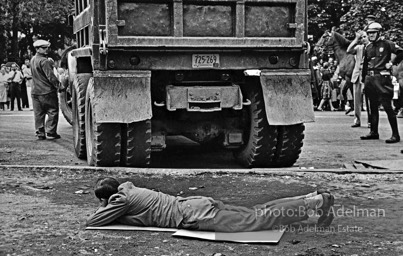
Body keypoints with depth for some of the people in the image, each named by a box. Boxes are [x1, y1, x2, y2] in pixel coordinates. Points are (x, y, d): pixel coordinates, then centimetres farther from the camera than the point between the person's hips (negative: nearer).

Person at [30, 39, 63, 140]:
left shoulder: (33, 60, 12)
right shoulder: (44, 61, -15)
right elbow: (50, 76, -19)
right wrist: (58, 85, -12)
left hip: (35, 91, 8)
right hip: (47, 91, -8)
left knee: (38, 113, 10)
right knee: (53, 112, 2)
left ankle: (40, 133, 11)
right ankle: (50, 131, -1)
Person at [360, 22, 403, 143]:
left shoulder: (386, 44, -4)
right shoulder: (368, 47, 15)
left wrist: (392, 63, -9)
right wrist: (364, 81, 14)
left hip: (382, 78, -7)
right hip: (370, 79, 7)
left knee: (387, 106, -10)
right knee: (373, 106, 12)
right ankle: (374, 132, 21)